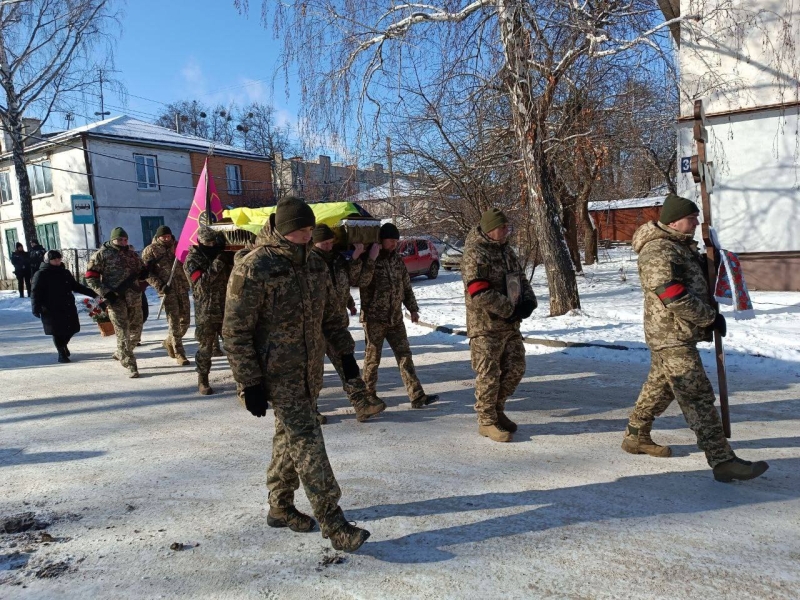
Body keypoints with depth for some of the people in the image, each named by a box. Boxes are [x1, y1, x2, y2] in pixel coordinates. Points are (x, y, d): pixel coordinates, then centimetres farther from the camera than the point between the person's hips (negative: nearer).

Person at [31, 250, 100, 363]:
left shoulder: (65, 273, 14)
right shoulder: (41, 274, -5)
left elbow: (75, 286, 22)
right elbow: (36, 292, -9)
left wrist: (92, 293, 18)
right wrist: (36, 307, -20)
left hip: (68, 307, 6)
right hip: (52, 310, -6)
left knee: (72, 328, 10)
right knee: (58, 332, -1)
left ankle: (63, 345, 39)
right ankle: (62, 354, 13)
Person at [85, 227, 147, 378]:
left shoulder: (132, 253, 13)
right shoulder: (102, 254, -1)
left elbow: (141, 271, 25)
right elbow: (91, 277, -4)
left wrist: (144, 272, 0)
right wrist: (105, 293, -14)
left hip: (134, 297, 5)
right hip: (115, 299, -5)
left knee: (136, 330, 11)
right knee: (122, 332, -6)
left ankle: (120, 354, 35)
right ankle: (130, 365, -2)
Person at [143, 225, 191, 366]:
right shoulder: (150, 250, 0)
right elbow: (146, 271, -4)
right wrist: (159, 285, -14)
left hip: (182, 287, 5)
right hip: (167, 289, -4)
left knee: (185, 319, 7)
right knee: (174, 321, -6)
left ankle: (169, 341, 31)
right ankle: (179, 353, -1)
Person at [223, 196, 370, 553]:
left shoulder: (314, 264, 6)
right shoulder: (253, 269, -17)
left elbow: (330, 314, 17)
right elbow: (235, 332, -15)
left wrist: (345, 353, 14)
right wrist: (250, 384, -16)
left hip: (310, 372, 7)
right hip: (278, 376, -7)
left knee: (290, 438, 18)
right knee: (307, 444, -7)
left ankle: (280, 508, 35)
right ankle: (333, 525, 1)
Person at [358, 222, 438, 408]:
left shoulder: (397, 261, 11)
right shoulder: (370, 260, -7)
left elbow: (406, 287, 17)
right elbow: (362, 282, -24)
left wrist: (413, 309, 11)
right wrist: (370, 259, -28)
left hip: (395, 318, 6)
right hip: (374, 318, -5)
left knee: (405, 356, 3)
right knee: (372, 357, 4)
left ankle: (417, 396, 4)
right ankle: (368, 395, 19)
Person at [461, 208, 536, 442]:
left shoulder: (506, 250, 12)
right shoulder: (474, 254, -15)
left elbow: (521, 278, 18)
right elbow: (481, 294, -23)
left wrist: (528, 302, -2)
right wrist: (510, 309, -19)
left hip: (510, 324, 9)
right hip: (486, 326, -8)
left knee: (515, 369, 14)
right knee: (489, 375, 0)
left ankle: (497, 410, 32)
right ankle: (487, 421, 15)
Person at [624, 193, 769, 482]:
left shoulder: (680, 246, 15)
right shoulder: (658, 251, -19)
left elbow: (695, 281, 25)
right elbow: (675, 297, -25)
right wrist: (710, 317, -14)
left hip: (671, 336, 11)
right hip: (672, 336, -11)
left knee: (659, 387, 20)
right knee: (698, 398, -10)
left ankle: (635, 436, 34)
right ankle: (722, 461, -8)